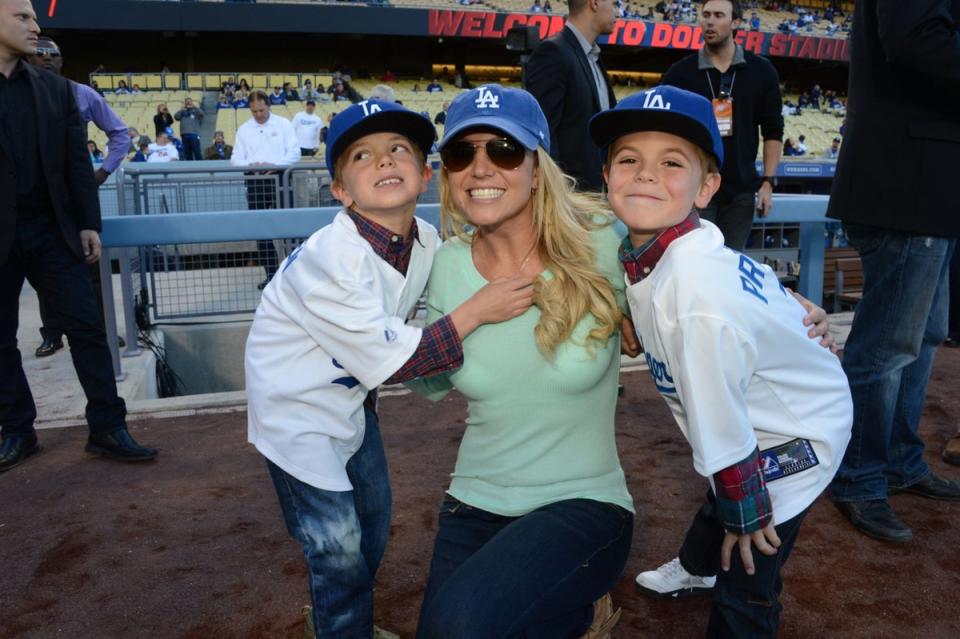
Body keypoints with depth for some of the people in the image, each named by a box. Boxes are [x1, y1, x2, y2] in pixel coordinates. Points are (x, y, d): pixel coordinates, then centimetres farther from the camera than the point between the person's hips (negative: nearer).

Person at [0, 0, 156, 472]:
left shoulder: (56, 88, 8)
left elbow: (77, 161, 7)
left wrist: (88, 224, 2)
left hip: (51, 228, 2)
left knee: (86, 326, -1)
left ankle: (107, 429, 7)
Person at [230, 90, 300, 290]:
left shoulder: (283, 124, 4)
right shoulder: (244, 129, 11)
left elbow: (295, 152, -2)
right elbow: (236, 159, 9)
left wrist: (275, 165, -16)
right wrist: (251, 165, -13)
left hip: (279, 179, -3)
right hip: (255, 181, 3)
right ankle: (271, 273, 11)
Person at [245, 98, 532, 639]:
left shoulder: (427, 242, -11)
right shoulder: (330, 261, -31)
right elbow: (394, 360, -29)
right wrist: (477, 310, -30)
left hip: (351, 389, 7)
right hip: (298, 406, -7)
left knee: (374, 521, 21)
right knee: (339, 548, -2)